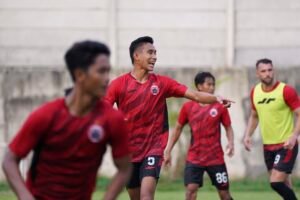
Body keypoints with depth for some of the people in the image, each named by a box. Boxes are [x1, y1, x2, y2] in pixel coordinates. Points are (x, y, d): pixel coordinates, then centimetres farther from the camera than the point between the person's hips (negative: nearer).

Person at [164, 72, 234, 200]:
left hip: (216, 158, 0)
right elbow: (178, 129, 9)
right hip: (194, 159, 0)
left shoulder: (219, 107, -1)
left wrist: (230, 143, -15)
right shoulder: (188, 107, 0)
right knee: (190, 189, -14)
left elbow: (228, 127, 5)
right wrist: (168, 151, 7)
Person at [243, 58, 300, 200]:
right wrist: (247, 136, 5)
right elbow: (254, 116, 19)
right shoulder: (255, 92, 4)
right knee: (283, 183, 11)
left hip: (286, 145, -6)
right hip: (267, 146, 6)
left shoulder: (286, 91, -15)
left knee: (276, 182, -16)